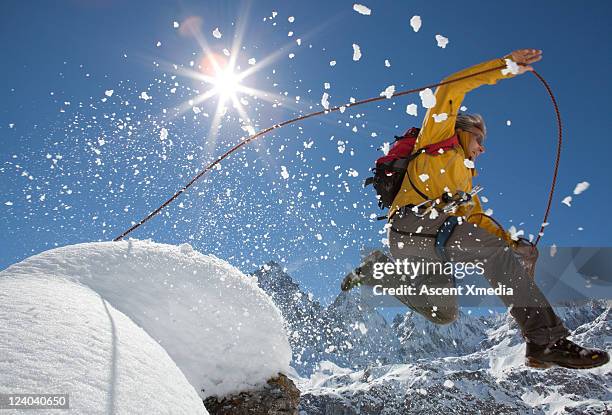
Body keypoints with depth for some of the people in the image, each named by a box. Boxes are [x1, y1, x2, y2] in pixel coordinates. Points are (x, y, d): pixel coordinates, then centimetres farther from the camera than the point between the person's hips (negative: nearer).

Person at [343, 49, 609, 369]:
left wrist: (512, 243, 13)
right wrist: (505, 67, 6)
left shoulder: (464, 180, 37)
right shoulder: (437, 139, 17)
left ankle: (378, 272, 14)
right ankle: (547, 339, -26)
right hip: (414, 222, -9)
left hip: (428, 244, 9)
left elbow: (476, 218, 28)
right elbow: (449, 91, 5)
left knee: (444, 313, 7)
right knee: (495, 251, -21)